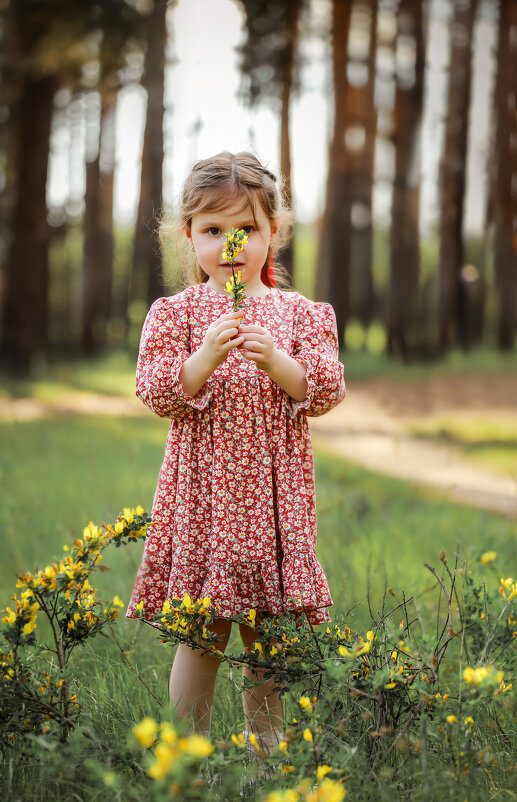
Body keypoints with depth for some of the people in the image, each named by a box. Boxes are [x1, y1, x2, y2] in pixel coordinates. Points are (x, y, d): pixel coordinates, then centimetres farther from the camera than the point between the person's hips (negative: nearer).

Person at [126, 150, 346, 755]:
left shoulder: (302, 313, 7)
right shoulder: (175, 313, 3)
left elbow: (325, 392, 0)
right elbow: (157, 394, -4)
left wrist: (276, 361, -17)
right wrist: (206, 356, -20)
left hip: (274, 489, 2)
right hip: (202, 488, -2)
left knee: (269, 637, 9)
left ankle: (264, 744, 26)